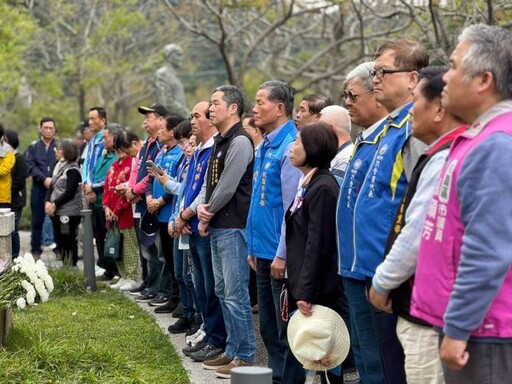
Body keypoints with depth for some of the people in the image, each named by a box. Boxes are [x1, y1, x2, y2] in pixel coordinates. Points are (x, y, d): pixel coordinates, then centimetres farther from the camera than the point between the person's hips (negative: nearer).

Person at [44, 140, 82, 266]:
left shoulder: (73, 170, -9)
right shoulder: (59, 168, 16)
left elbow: (70, 193, -15)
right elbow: (51, 186, 13)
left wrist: (55, 204, -13)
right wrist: (47, 202, -3)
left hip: (69, 213, -8)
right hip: (57, 212, 8)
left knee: (69, 242, -5)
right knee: (60, 241, 11)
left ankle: (71, 267, -1)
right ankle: (64, 266, 18)